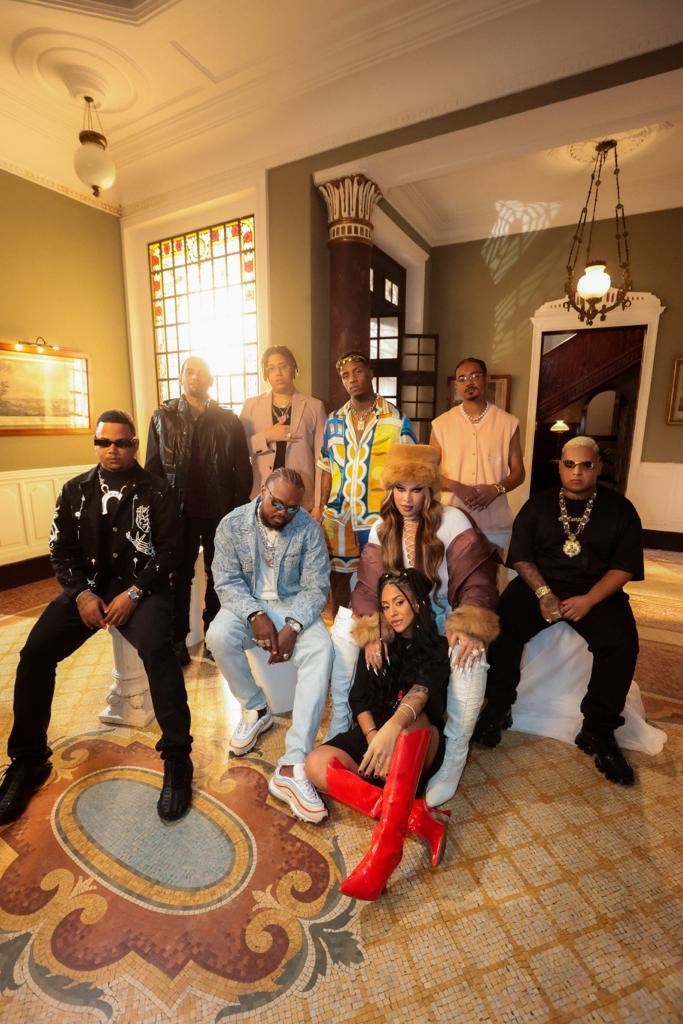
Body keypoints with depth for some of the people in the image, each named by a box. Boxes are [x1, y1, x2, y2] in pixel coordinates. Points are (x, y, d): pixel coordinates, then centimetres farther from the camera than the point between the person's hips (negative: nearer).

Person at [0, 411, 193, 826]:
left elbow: (167, 551, -6)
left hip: (141, 587, -4)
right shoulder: (76, 490, 9)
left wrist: (134, 593, -18)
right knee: (35, 652, -15)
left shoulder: (156, 491, -1)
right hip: (89, 587, 4)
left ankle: (177, 756, -15)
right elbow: (61, 550, 7)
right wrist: (82, 593, -9)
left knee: (157, 649, -30)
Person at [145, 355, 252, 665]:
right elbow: (152, 468, 1)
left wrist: (238, 509, -5)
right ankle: (178, 639, 27)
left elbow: (243, 470, 0)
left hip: (220, 512, 0)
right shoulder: (163, 417, 4)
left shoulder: (229, 421, 2)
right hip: (178, 511, 0)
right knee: (179, 576, 11)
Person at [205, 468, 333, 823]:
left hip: (293, 606, 0)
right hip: (247, 604, 1)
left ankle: (292, 767, -30)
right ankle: (256, 709, -3)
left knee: (321, 649, -29)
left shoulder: (308, 528, -9)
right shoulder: (233, 524, -7)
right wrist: (256, 615, -25)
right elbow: (226, 580, -9)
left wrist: (293, 625, -25)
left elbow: (316, 586, -9)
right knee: (218, 636, -31)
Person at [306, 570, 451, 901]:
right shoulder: (376, 644, 10)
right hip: (371, 735, 4)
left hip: (419, 746, -3)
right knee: (316, 764, -24)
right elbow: (359, 700, 2)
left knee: (413, 719, -38)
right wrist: (373, 737, -18)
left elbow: (419, 694, -22)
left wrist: (392, 729, -42)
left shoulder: (436, 648, -1)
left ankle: (385, 848, -44)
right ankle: (418, 818, -30)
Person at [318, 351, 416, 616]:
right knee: (337, 578, 14)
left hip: (381, 517, -3)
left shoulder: (397, 419, -4)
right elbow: (327, 470, 12)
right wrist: (322, 509, 8)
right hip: (338, 516, 4)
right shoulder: (334, 420, 7)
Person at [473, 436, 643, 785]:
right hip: (539, 585, 0)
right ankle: (497, 708, -7)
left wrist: (589, 600, -16)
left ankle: (597, 731, -8)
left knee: (621, 643, -27)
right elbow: (521, 555, 1)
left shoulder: (619, 508, 6)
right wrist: (543, 593, -15)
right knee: (502, 627, -25)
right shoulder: (539, 504, 8)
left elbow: (625, 565, -1)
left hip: (597, 591, 0)